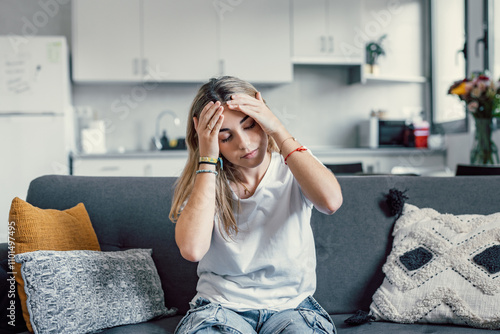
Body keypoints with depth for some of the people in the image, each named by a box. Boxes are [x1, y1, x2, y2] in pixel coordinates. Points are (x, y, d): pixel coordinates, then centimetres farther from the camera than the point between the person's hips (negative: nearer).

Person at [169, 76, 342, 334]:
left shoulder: (295, 167, -1)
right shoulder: (200, 180, -3)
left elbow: (331, 201, -25)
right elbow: (192, 249, -21)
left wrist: (278, 131, -19)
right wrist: (207, 159, -17)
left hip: (291, 305, 0)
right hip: (220, 305, 0)